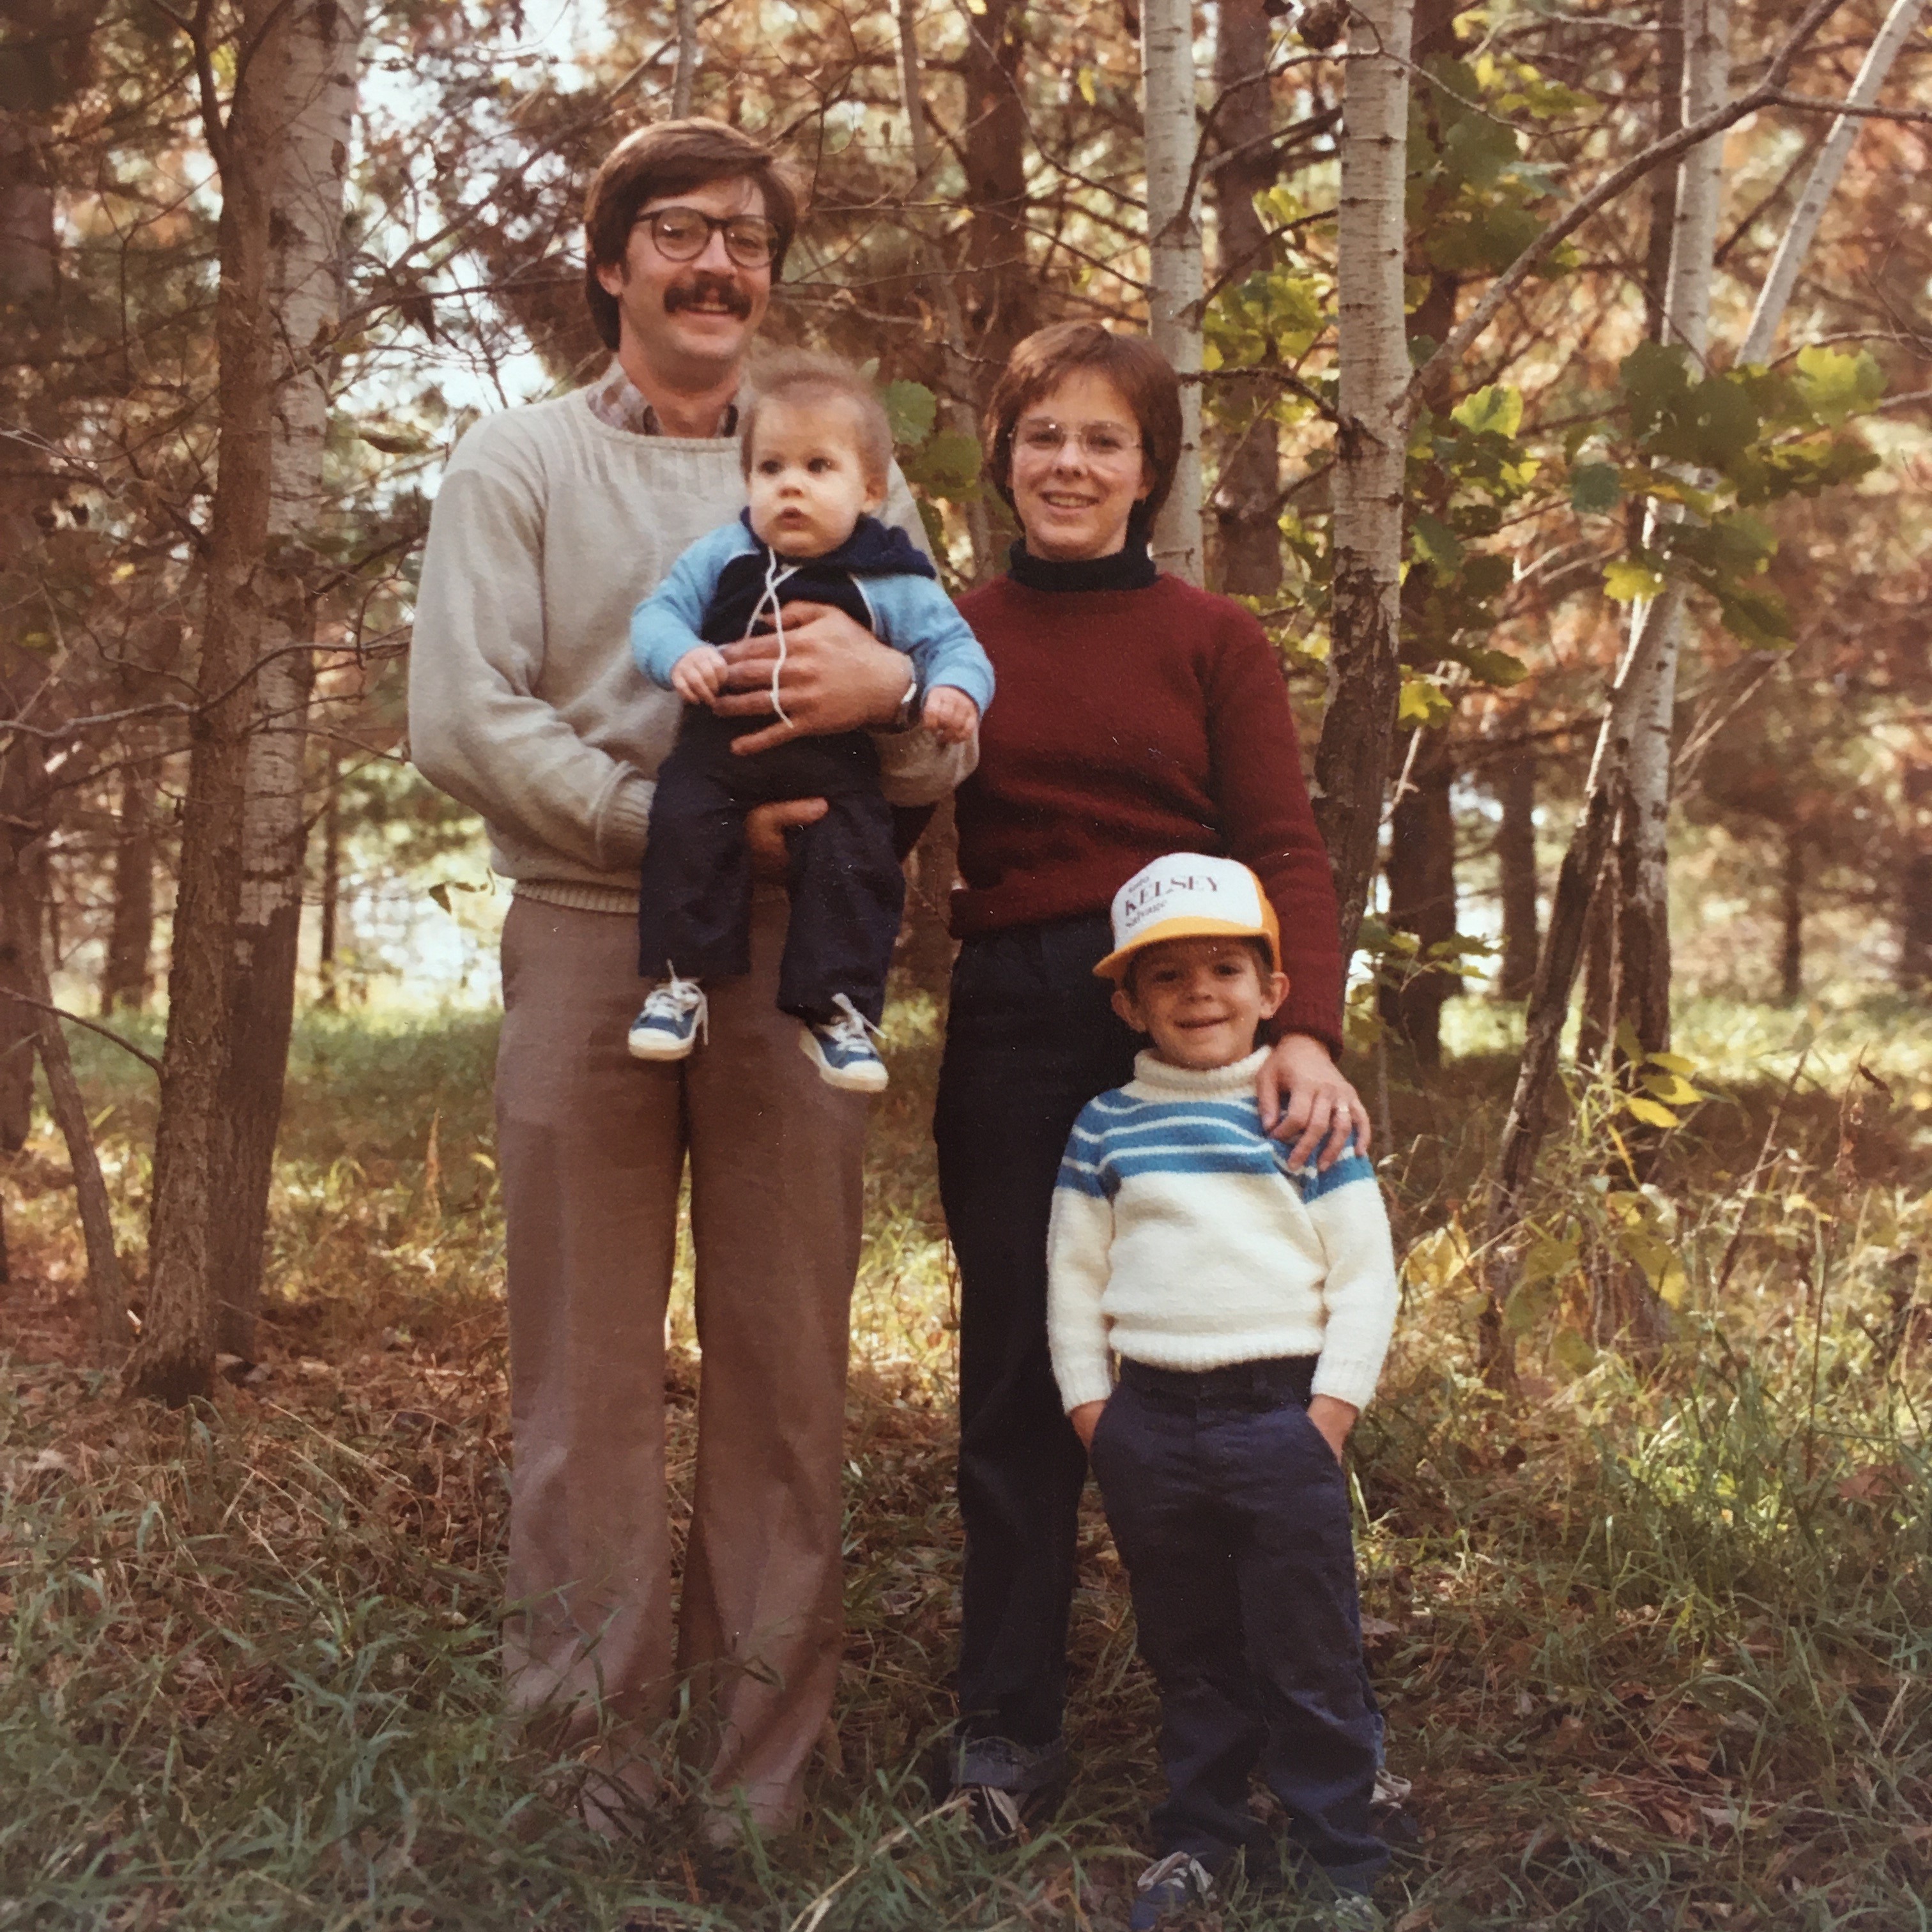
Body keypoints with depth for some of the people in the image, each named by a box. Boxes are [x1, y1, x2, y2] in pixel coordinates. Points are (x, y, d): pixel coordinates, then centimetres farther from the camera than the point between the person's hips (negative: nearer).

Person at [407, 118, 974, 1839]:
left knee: (787, 1376, 4)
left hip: (794, 957, 2)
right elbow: (464, 720, -5)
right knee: (589, 1377, 2)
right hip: (587, 943, -2)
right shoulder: (521, 464, 10)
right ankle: (589, 1769, 13)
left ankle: (760, 1788, 15)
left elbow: (951, 760, 8)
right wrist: (676, 826, -14)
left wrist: (890, 690, -16)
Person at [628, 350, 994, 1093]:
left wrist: (954, 691, -18)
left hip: (835, 763, -1)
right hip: (720, 745, 2)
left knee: (854, 856, -17)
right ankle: (678, 979, -5)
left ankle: (836, 1006, -2)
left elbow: (952, 643, 5)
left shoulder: (892, 582, 5)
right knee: (683, 823, -19)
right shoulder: (722, 556, 12)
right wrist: (680, 654, -12)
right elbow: (658, 612, 11)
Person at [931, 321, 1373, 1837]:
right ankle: (1008, 1735, 16)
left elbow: (1285, 850, -3)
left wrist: (1307, 1031, -19)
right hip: (1009, 1035, 1)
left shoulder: (1214, 641, 5)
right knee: (1018, 1376, 4)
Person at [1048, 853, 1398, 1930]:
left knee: (1309, 1660, 4)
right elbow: (1074, 1275, 9)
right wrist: (1089, 1405, 3)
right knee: (1188, 1651, 16)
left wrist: (1334, 1405, -7)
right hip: (1151, 1420, 3)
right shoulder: (1107, 1127, 5)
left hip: (1282, 1413, -2)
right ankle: (1203, 1834, 31)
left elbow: (1366, 1274, -1)